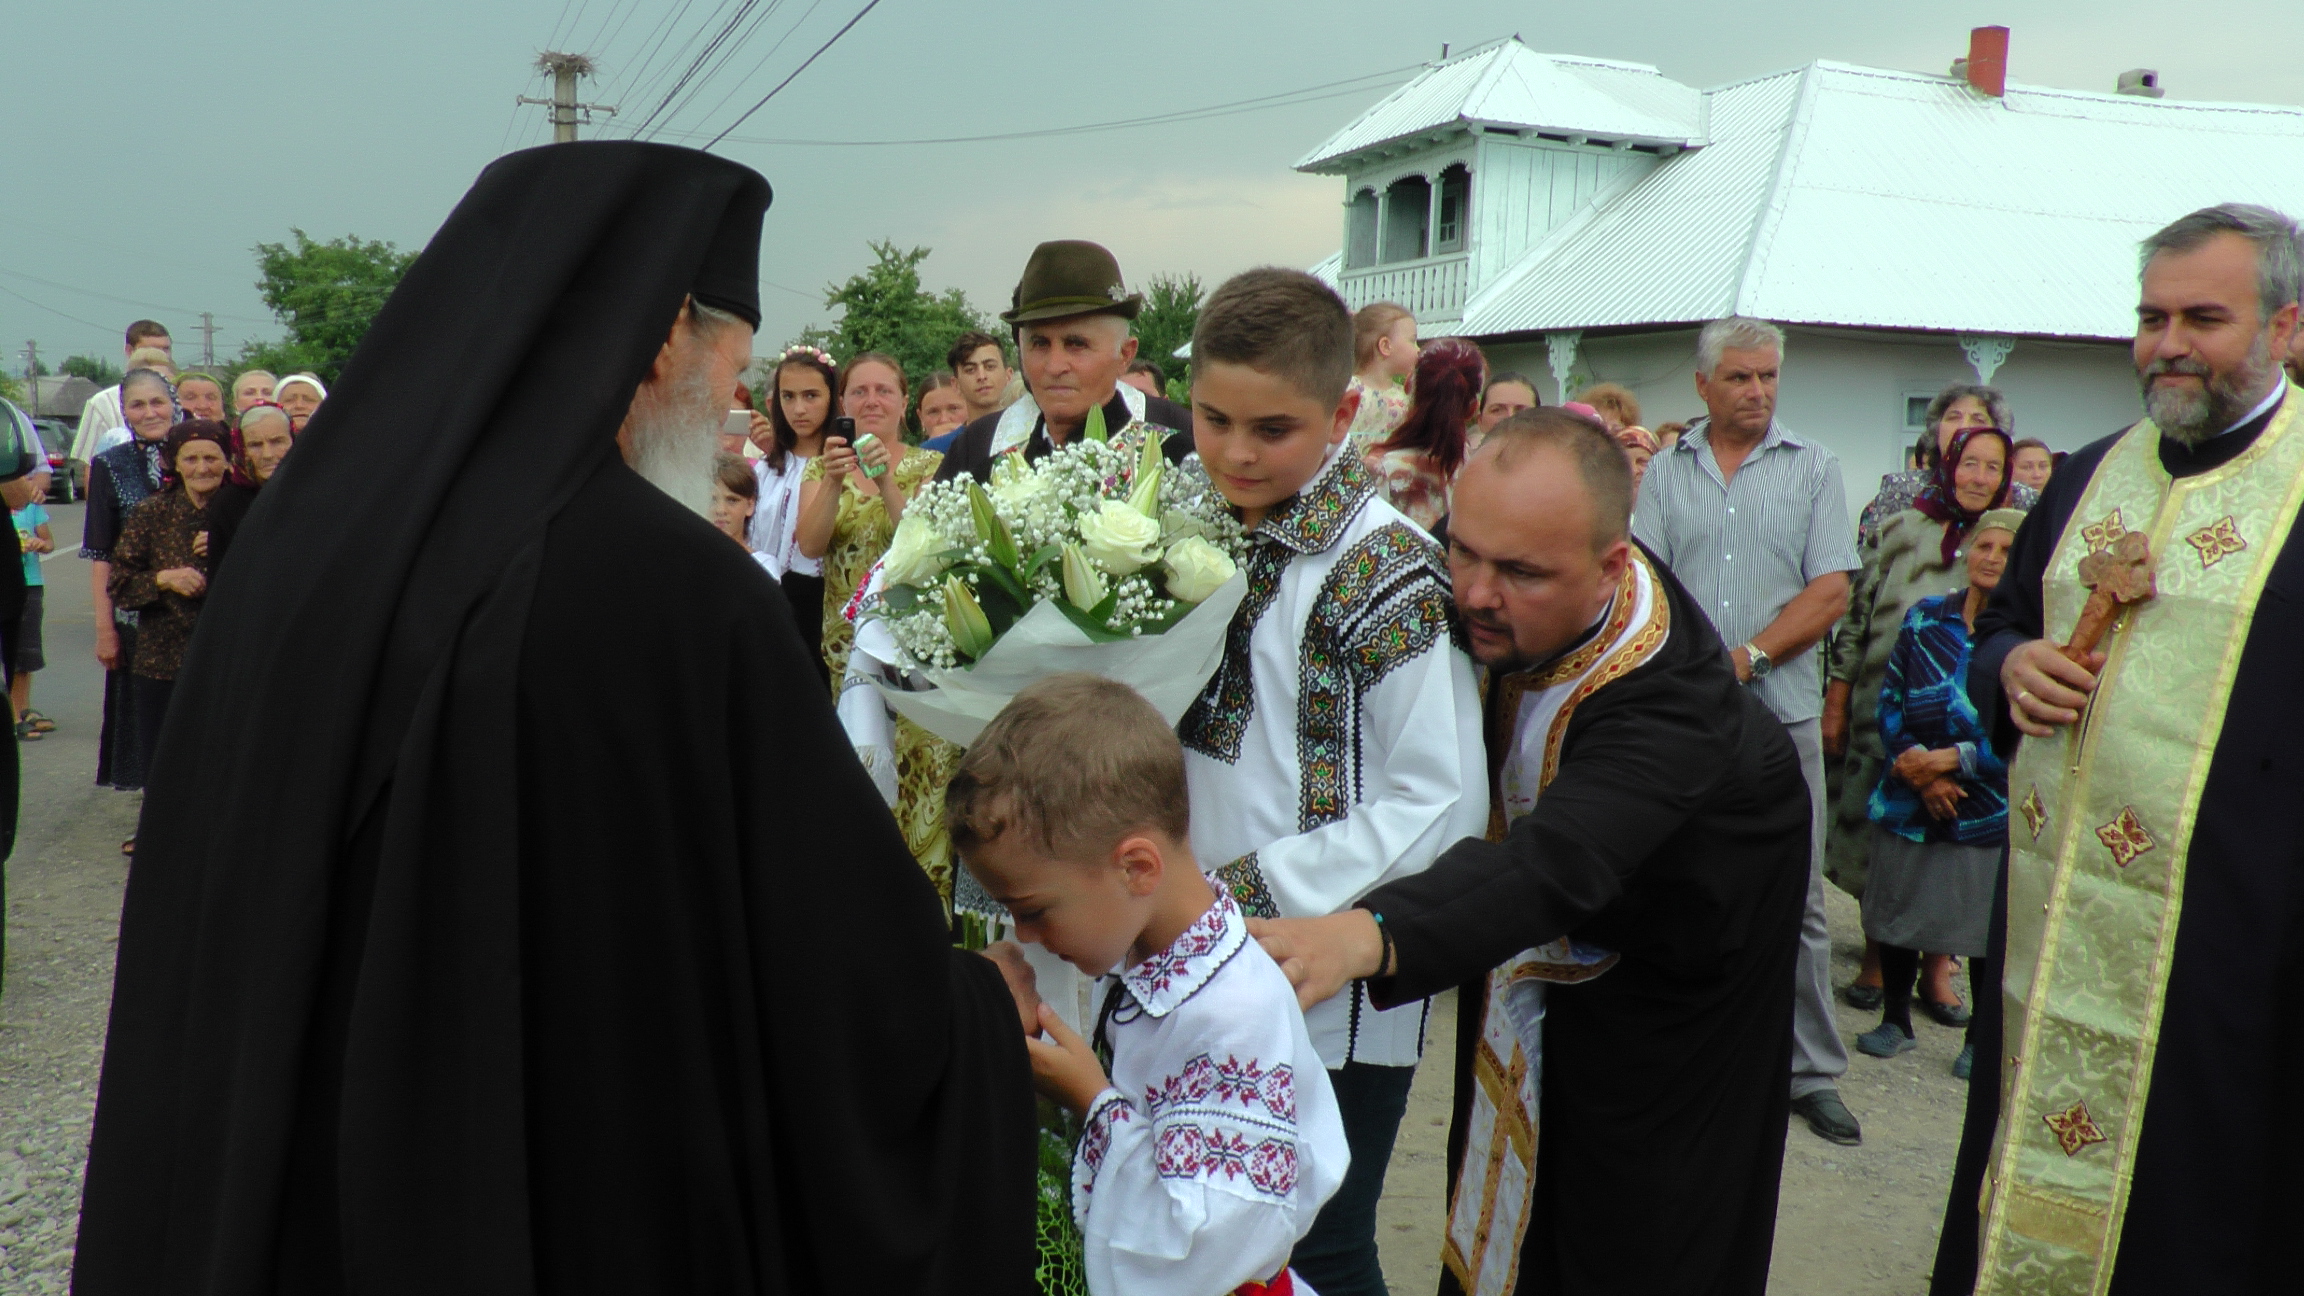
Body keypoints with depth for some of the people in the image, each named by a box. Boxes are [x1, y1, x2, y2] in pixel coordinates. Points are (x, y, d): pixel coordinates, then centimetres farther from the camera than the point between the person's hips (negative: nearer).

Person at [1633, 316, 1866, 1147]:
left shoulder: (1812, 468, 6)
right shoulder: (1666, 472, 9)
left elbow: (1830, 591, -2)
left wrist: (1747, 657, -12)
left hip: (1782, 711, -1)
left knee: (1798, 899, 3)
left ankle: (1813, 1072, 15)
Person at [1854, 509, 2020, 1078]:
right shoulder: (1925, 617, 5)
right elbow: (1890, 700, 2)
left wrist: (1951, 760, -18)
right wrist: (1920, 770, -10)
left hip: (1988, 810, -3)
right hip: (1908, 797, 3)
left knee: (1984, 924, 8)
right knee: (1894, 914, 11)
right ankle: (1895, 1020, 30)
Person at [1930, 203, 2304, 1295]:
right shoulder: (2088, 476, 11)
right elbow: (1996, 631, 19)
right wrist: (2011, 667, -3)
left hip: (2216, 940, -5)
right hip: (2048, 924, 5)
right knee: (2031, 1176, 16)